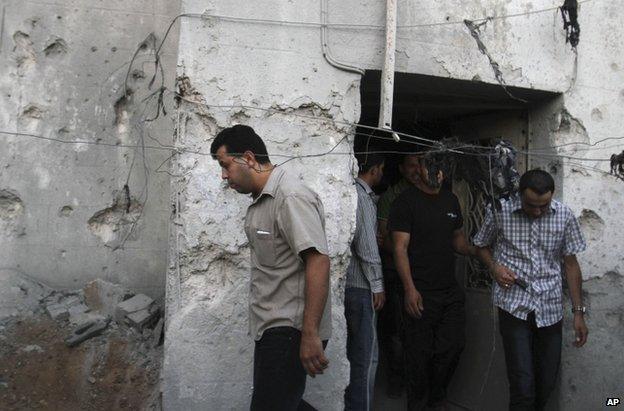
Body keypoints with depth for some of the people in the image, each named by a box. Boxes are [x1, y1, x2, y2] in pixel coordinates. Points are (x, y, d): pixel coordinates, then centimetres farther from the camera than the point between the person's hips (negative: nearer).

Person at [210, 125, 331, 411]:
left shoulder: (291, 198, -17)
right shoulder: (260, 200, 15)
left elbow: (318, 262, -24)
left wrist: (310, 334, -26)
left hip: (289, 330, -10)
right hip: (272, 327, 10)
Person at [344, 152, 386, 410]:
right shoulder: (363, 197, -14)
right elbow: (366, 246, -17)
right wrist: (377, 285, -12)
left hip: (346, 281, 9)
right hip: (360, 286, -9)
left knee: (353, 351, 19)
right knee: (366, 356, -2)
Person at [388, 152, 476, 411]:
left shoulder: (451, 200, 12)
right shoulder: (406, 202, -8)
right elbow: (400, 248, -13)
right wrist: (410, 289, -21)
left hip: (450, 290, 6)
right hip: (421, 293, -6)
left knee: (454, 346, 9)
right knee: (419, 353, 2)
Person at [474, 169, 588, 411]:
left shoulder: (564, 216, 0)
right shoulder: (499, 211, -5)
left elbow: (570, 264, 7)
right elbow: (482, 246, 11)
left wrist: (578, 312, 6)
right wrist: (494, 267, -10)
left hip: (550, 309, 3)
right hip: (514, 306, -2)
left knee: (546, 385, 10)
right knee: (523, 387, -8)